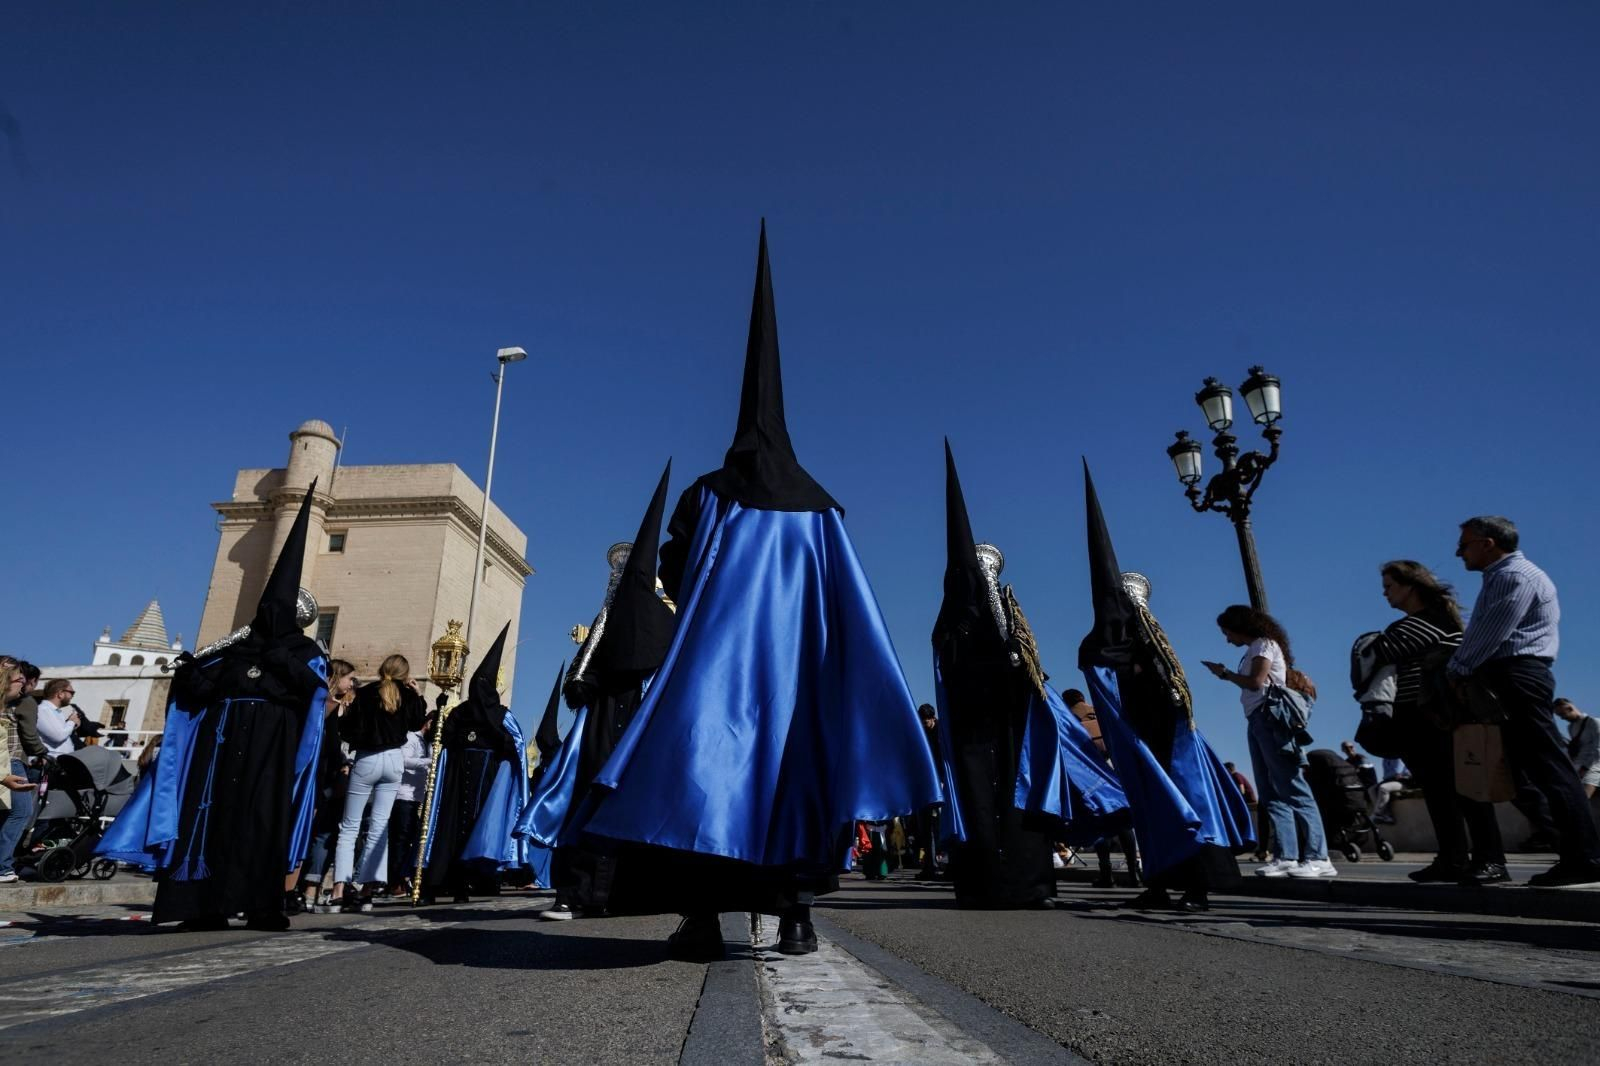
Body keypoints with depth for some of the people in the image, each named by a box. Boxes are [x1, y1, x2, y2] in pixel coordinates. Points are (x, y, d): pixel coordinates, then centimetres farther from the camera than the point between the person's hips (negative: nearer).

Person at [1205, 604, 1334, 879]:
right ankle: (1287, 857, -1)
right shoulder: (1254, 650, 23)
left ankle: (1317, 858, -15)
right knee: (1272, 793, 2)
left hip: (1269, 718, -9)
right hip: (1256, 722, 9)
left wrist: (1225, 673, -3)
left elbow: (1256, 682, -13)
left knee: (1293, 789, -13)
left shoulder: (1264, 644, -1)